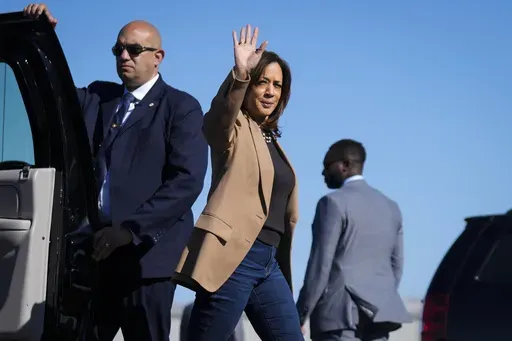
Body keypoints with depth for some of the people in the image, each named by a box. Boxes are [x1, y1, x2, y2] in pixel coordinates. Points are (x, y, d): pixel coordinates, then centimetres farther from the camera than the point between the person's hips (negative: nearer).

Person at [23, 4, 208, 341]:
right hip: (95, 247, 5)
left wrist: (130, 229, -19)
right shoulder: (98, 96, 18)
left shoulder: (182, 107, 0)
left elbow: (187, 181, -11)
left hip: (145, 250, -5)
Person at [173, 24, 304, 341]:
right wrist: (240, 75, -42)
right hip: (234, 256, -8)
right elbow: (225, 108, -24)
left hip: (270, 262, 8)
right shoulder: (232, 127, 2)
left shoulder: (271, 139, 22)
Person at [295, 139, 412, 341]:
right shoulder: (390, 206, 16)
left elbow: (320, 264, -10)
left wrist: (301, 314, -5)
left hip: (340, 311, -7)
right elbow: (397, 265, 17)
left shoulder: (334, 202, -6)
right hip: (378, 310, 7)